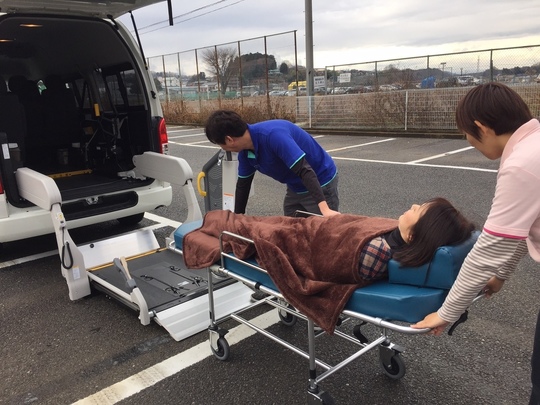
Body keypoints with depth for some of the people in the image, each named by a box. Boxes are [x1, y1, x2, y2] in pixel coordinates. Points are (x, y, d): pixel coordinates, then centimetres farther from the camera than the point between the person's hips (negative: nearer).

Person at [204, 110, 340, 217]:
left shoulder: (273, 135, -32)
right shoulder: (245, 152, -6)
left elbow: (305, 171, -37)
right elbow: (242, 184, 8)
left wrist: (324, 209, -44)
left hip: (321, 183, -8)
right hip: (296, 188, 8)